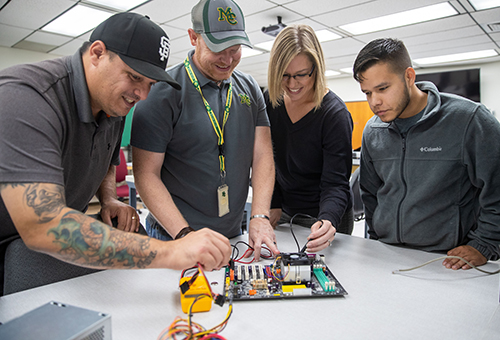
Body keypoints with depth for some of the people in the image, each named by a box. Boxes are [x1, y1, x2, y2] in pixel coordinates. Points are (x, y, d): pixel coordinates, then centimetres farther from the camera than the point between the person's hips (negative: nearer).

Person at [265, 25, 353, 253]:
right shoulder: (271, 101, -6)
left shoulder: (335, 114, -20)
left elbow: (335, 184, -23)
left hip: (324, 218, -4)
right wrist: (274, 205, -1)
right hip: (284, 212, 5)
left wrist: (327, 221, -41)